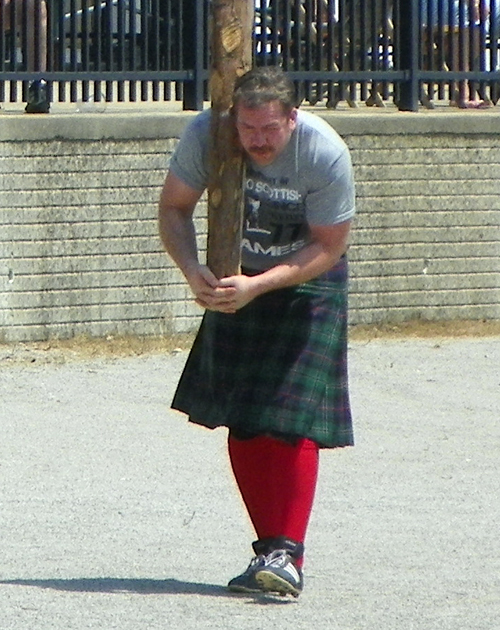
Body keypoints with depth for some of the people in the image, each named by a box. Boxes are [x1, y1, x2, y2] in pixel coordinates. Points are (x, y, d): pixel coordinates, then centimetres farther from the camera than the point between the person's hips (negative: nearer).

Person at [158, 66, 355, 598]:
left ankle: (286, 554, -17)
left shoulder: (326, 155, -25)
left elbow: (328, 247, -18)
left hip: (307, 284, -4)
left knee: (291, 421, -16)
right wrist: (191, 269, -24)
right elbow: (174, 207, -5)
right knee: (242, 423, 0)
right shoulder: (205, 135, -18)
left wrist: (258, 286, -29)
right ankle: (271, 549, 7)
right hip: (237, 281, 4)